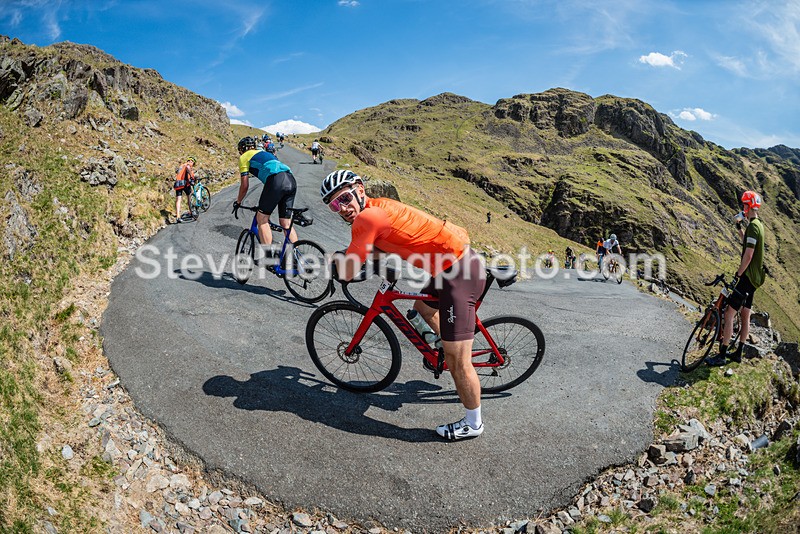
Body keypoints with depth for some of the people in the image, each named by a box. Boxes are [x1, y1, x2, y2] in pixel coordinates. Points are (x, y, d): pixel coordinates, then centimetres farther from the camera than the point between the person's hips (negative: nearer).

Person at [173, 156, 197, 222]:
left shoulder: (181, 166, 31)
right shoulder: (188, 165, 6)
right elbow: (187, 168, -19)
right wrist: (192, 177, -22)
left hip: (178, 184, 6)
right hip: (184, 183, -6)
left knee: (178, 199, -3)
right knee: (189, 196, 16)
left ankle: (178, 216, -14)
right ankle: (190, 212, 22)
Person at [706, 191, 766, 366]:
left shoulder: (753, 226, -18)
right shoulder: (758, 224, 14)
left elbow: (748, 255, -24)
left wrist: (737, 275, -20)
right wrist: (739, 228, 23)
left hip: (747, 278, -11)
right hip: (753, 278, 11)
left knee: (729, 314, -11)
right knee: (745, 316, 15)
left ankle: (721, 355, -10)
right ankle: (738, 353, 24)